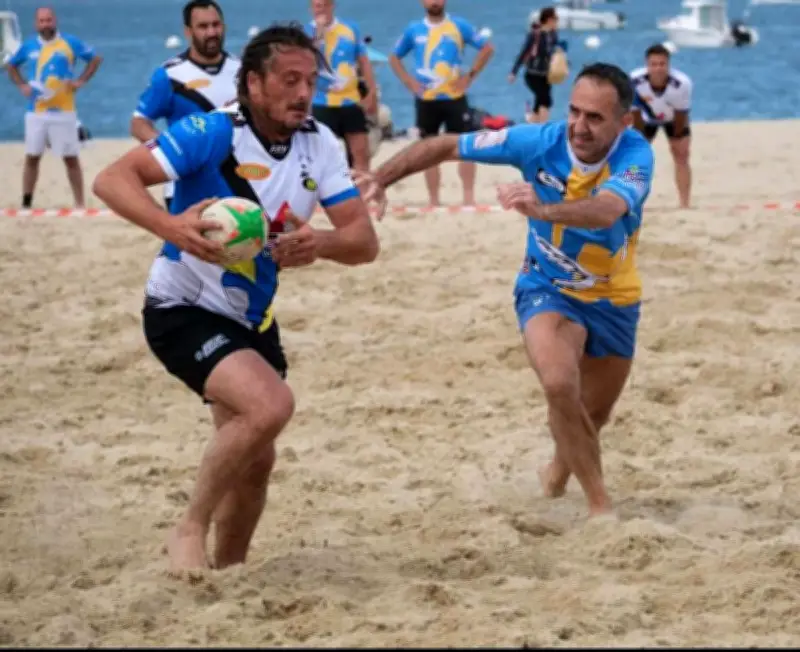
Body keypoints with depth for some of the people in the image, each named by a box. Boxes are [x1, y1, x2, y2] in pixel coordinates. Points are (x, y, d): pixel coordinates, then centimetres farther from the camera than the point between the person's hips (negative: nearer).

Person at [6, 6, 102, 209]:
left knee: (71, 159, 1)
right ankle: (26, 204, 10)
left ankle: (80, 204, 6)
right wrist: (22, 85, 4)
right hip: (36, 112, 2)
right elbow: (12, 66, 21)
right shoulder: (28, 46, 6)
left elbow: (96, 58, 7)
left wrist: (81, 81, -4)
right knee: (32, 157, 4)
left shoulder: (70, 43, -1)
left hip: (63, 112, -2)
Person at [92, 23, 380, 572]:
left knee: (256, 461, 15)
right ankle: (190, 532, -10)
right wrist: (172, 227, -48)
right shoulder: (212, 133, -23)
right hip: (185, 312, -7)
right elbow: (112, 180, -30)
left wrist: (320, 243, -33)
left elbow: (365, 241, -10)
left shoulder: (320, 145, -6)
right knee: (271, 405, -28)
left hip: (251, 318, 7)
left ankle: (226, 572, 39)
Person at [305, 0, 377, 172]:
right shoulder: (308, 32, -3)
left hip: (351, 101, 3)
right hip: (323, 104, -3)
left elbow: (363, 62, 11)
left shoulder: (351, 28, 6)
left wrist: (372, 93, 5)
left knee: (361, 152, 2)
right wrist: (319, 32, -23)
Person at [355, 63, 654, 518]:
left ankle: (560, 472, 55)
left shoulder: (635, 155, -29)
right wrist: (380, 179, -27)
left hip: (614, 299, 1)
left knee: (592, 416, 20)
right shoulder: (541, 142, -24)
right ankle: (601, 506, -17)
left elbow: (605, 211, -51)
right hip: (548, 289, -1)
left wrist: (542, 209, -70)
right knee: (560, 384, -30)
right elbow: (446, 147, -15)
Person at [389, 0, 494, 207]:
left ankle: (469, 198, -3)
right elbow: (394, 57, 16)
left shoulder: (459, 26, 0)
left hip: (454, 96, -2)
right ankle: (434, 202, 10)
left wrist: (470, 76, -5)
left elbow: (487, 48, 3)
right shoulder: (414, 30, 6)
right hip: (426, 99, 2)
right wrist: (408, 81, 1)